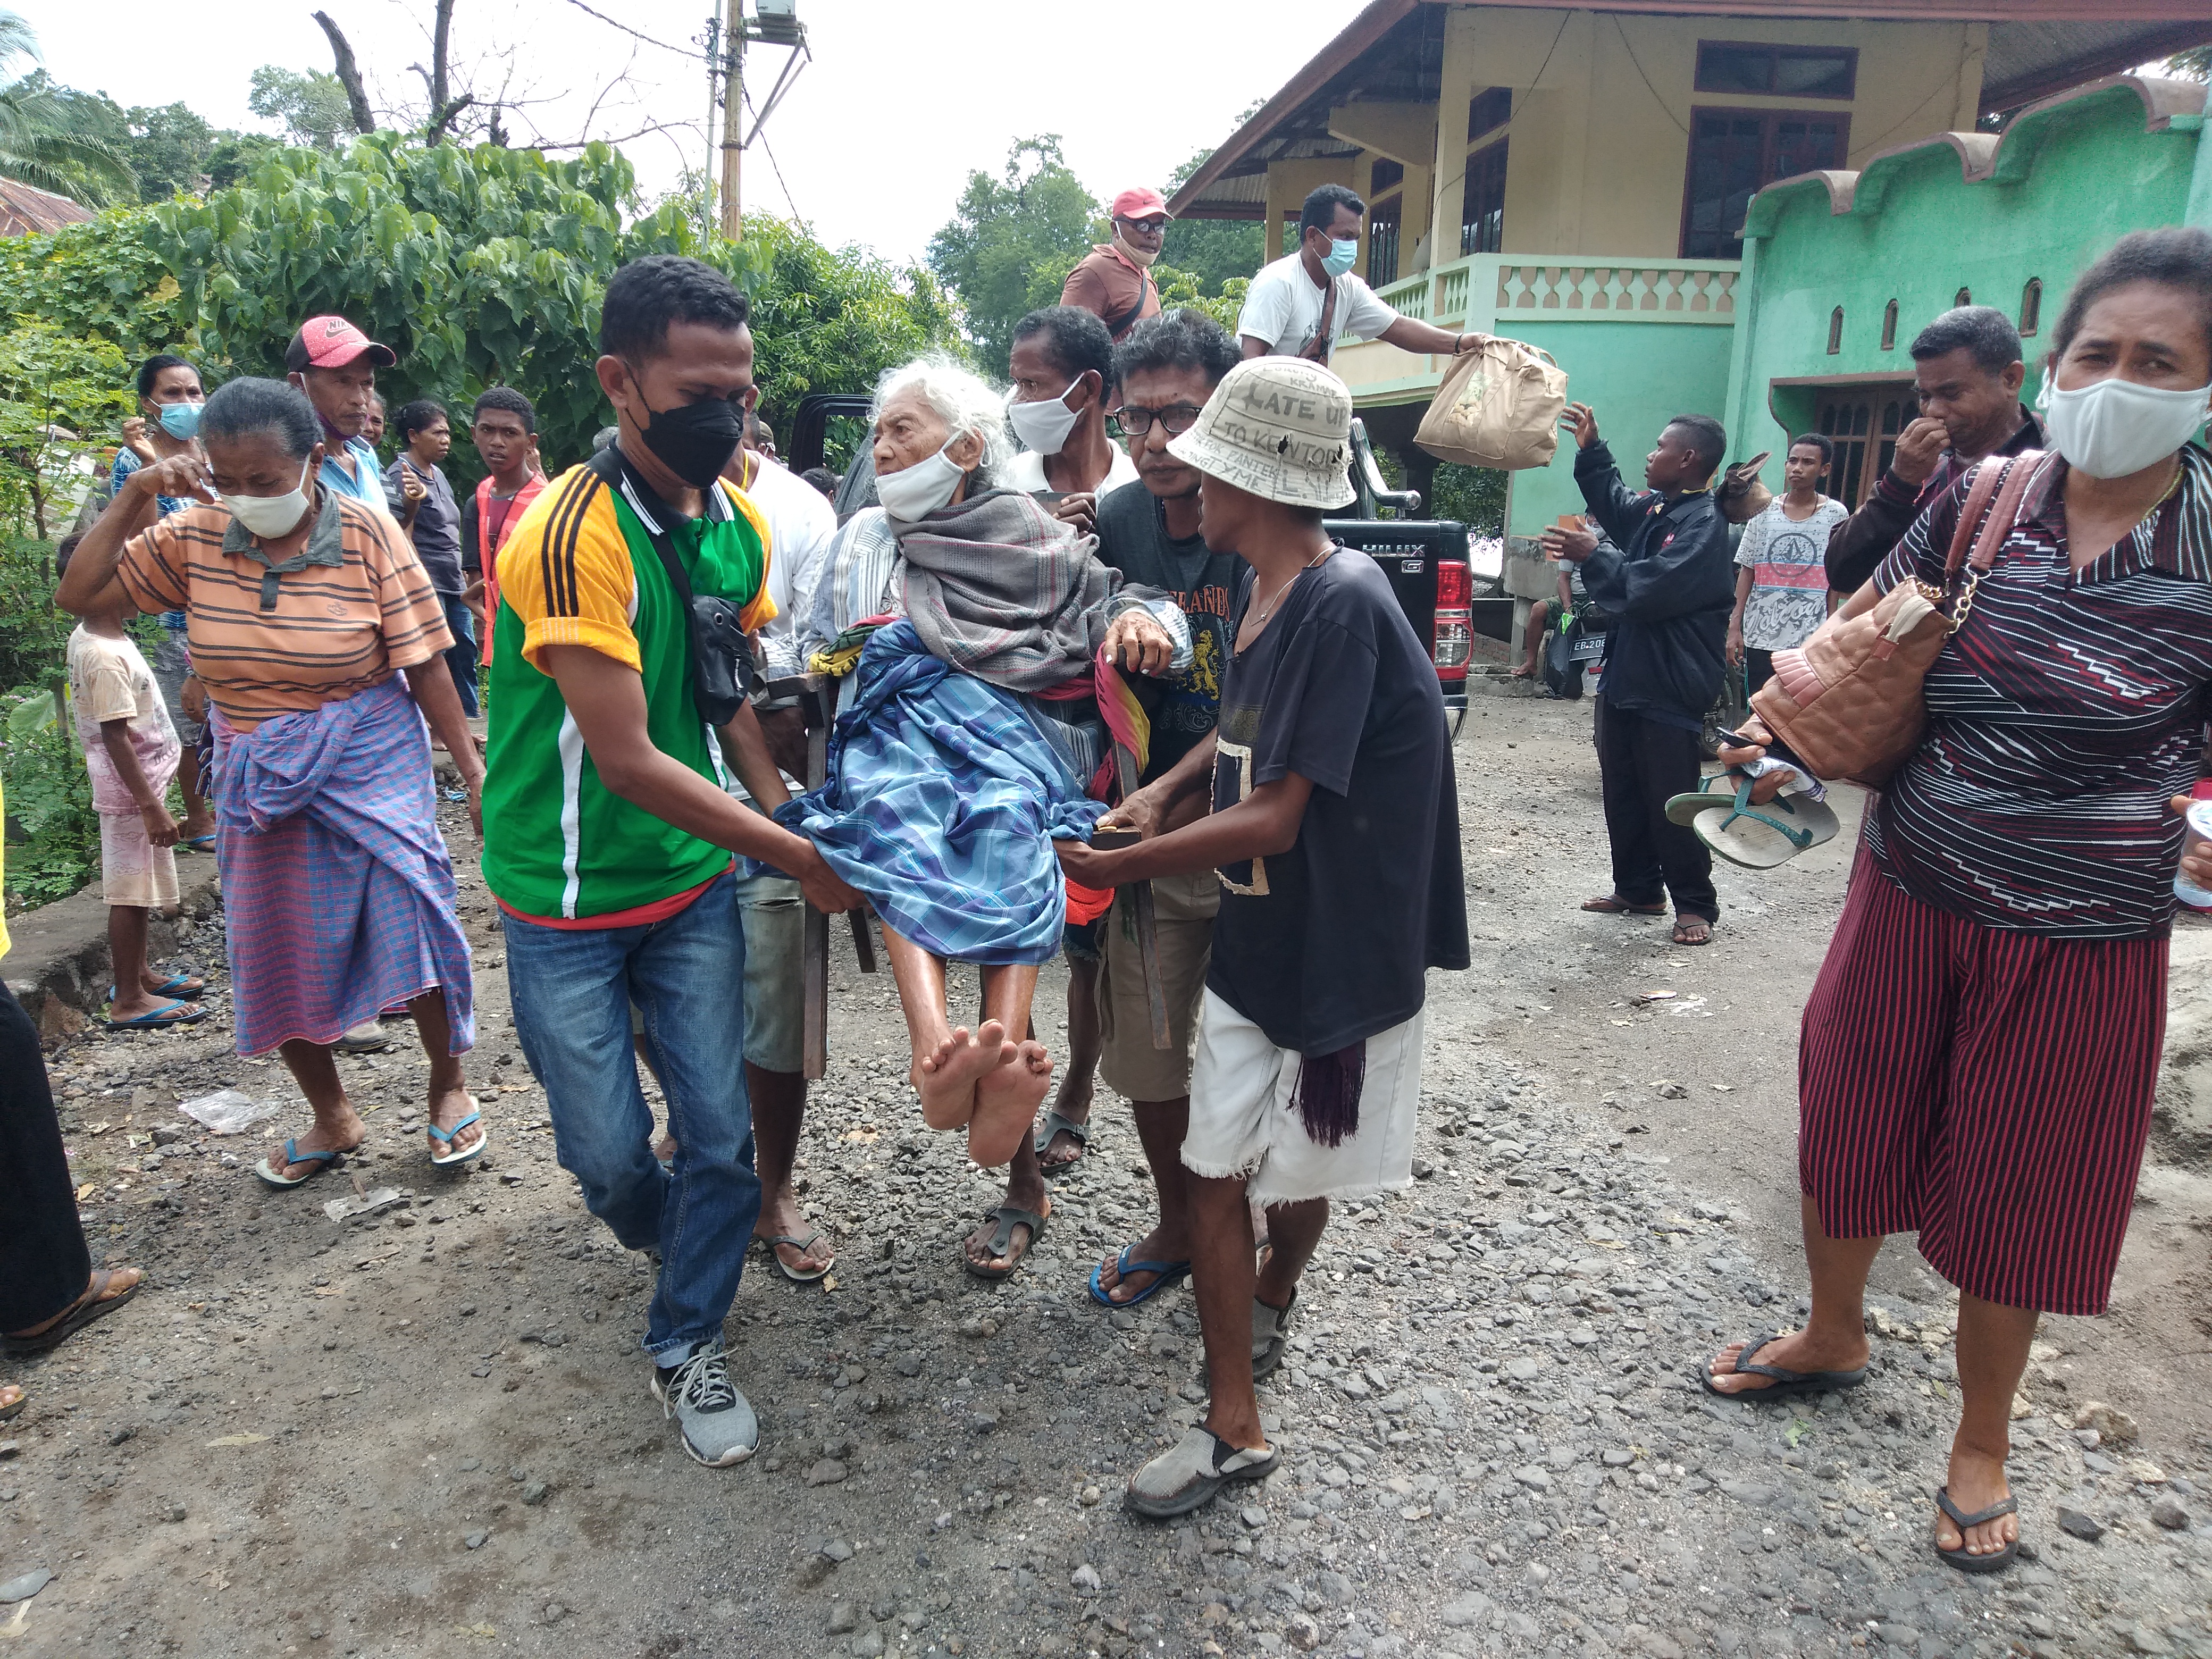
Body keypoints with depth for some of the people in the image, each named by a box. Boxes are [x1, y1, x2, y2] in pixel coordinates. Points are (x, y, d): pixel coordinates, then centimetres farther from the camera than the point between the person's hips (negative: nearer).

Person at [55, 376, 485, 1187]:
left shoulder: (366, 533, -13)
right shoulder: (195, 536, -3)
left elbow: (424, 664, -12)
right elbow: (79, 596, -1)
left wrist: (474, 769, -13)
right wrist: (134, 500, -11)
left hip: (370, 765, -4)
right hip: (262, 784, 4)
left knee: (412, 929, -10)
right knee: (277, 955, 10)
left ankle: (449, 1084, 16)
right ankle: (332, 1118, 29)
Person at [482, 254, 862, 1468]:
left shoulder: (740, 525, -1)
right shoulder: (573, 534, -24)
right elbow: (627, 760, -26)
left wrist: (784, 806, -7)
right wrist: (798, 856, -21)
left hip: (695, 880, 5)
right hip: (569, 900, -5)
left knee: (721, 1134, 6)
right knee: (609, 1150, 8)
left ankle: (685, 1347, 28)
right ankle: (662, 1230, 44)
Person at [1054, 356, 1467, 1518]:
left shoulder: (1342, 605, -24)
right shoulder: (1261, 592, 3)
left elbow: (1271, 819, -25)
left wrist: (1118, 863, -17)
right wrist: (1166, 787, 2)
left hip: (1343, 948, -7)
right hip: (1255, 934, 7)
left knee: (1299, 1172, 14)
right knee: (1217, 1172, 7)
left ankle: (1272, 1299, 44)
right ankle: (1235, 1425, 22)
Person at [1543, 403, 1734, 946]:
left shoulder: (1704, 524, -15)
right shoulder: (1652, 509, 10)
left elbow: (1651, 587, -26)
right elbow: (1614, 504, 33)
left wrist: (1593, 555, -16)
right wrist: (1591, 450, 24)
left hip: (1670, 689, -9)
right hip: (1624, 677, 9)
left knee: (1670, 803, -2)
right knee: (1622, 792, 15)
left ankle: (1696, 904, 11)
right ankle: (1637, 888, 28)